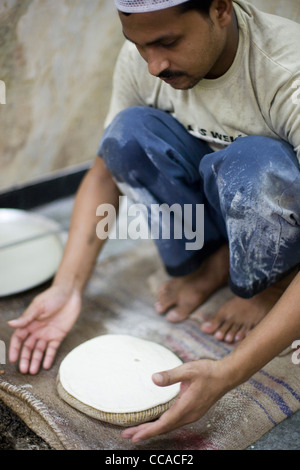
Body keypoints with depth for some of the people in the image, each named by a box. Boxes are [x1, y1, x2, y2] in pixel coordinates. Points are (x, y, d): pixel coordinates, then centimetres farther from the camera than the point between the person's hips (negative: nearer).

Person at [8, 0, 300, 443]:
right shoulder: (142, 56, -17)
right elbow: (105, 172, -9)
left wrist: (227, 374, -46)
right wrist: (66, 287, -20)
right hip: (215, 198, 4)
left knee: (254, 161, -38)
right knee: (130, 131, -22)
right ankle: (211, 266, -5)